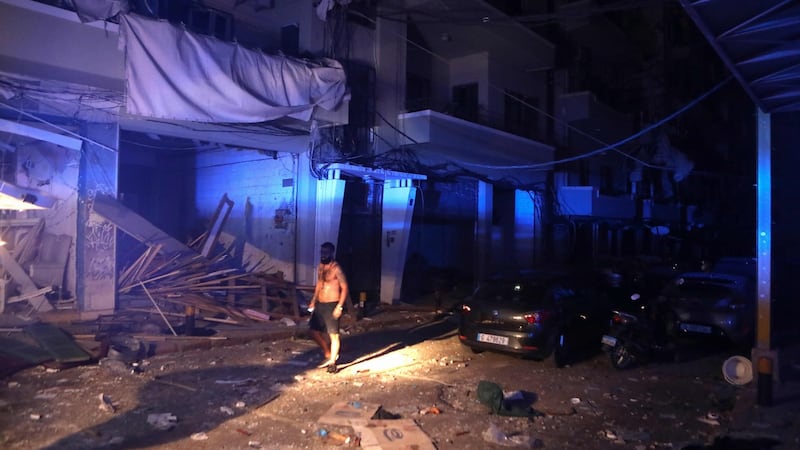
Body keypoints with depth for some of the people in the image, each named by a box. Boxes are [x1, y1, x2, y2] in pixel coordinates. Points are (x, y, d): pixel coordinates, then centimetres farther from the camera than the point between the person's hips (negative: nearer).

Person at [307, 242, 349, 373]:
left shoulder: (336, 268, -14)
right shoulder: (320, 267, 10)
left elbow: (344, 288, -16)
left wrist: (339, 307, -21)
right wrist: (313, 300, 16)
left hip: (331, 305, -8)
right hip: (319, 304, 8)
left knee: (333, 334, -1)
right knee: (313, 330, 12)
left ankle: (332, 362, 10)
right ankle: (328, 355, 27)